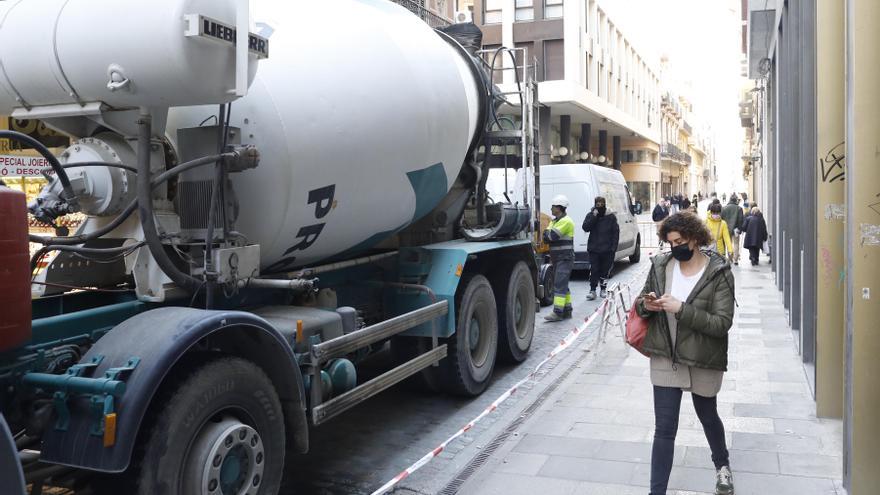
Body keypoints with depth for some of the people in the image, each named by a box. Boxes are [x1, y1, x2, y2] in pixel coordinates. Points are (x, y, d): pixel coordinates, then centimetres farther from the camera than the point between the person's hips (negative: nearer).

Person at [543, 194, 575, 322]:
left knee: (559, 285, -13)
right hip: (557, 259, 10)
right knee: (562, 285, 13)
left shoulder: (566, 221, -14)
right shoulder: (554, 221, 16)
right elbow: (547, 239, 12)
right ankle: (567, 310, 20)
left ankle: (558, 312, -15)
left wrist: (546, 232, -2)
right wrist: (547, 237, -11)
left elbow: (552, 236, -23)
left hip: (565, 259, -10)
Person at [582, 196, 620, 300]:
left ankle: (603, 290, 22)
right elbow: (585, 228, -11)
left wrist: (613, 247, -6)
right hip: (594, 249, 0)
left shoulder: (611, 216, 2)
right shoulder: (590, 216, 3)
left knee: (605, 270, 9)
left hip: (607, 249, 1)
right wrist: (594, 216, -18)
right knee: (594, 270, -5)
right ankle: (592, 290, -1)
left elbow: (616, 232, 2)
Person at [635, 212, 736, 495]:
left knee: (708, 417, 23)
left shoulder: (718, 273, -14)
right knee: (664, 429, 0)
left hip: (703, 361, -1)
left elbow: (722, 323, -20)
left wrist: (681, 309, -29)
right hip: (665, 358, 2)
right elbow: (640, 304, 9)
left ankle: (722, 465, 52)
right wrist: (645, 305, -15)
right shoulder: (660, 265, -3)